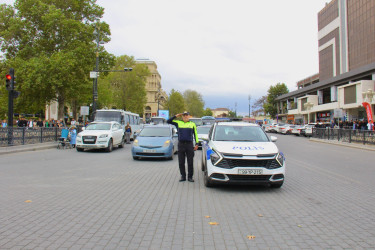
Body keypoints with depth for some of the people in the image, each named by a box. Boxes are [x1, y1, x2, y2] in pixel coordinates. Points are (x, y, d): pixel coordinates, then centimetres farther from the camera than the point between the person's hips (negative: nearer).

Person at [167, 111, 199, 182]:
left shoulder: (192, 124, 9)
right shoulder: (178, 123, 9)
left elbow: (196, 134, 10)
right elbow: (168, 121, 8)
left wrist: (196, 144, 2)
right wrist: (176, 116, 1)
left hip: (189, 144, -1)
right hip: (181, 144, 1)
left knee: (190, 162, 1)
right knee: (181, 162, 5)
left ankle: (190, 177, 12)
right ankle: (183, 176, 16)